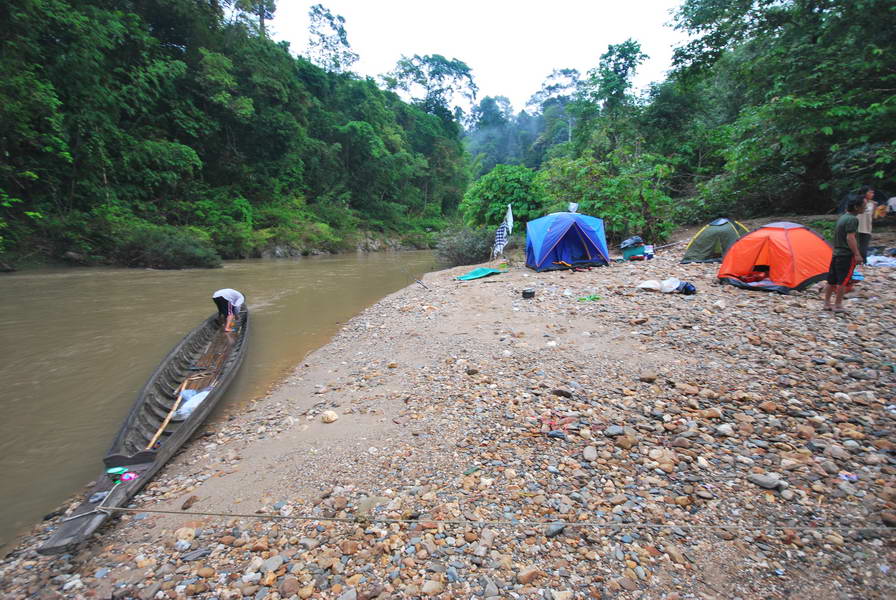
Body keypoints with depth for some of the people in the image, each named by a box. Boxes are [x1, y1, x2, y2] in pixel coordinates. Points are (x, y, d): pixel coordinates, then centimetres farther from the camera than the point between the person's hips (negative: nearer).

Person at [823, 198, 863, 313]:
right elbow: (850, 238, -20)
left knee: (831, 280, 10)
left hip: (836, 253, 9)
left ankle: (827, 304, 16)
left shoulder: (842, 217, 14)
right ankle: (838, 305, 2)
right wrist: (857, 254, -19)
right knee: (843, 281, -3)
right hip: (847, 255, -9)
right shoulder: (852, 219, -14)